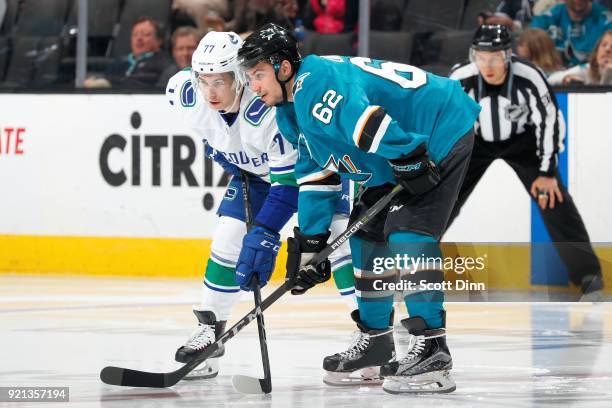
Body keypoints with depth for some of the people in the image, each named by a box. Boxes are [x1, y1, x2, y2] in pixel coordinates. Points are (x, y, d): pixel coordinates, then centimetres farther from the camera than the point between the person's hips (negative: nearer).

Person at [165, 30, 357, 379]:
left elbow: (289, 182, -39)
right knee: (229, 238, -5)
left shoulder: (272, 110, -43)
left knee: (337, 235, -21)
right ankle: (210, 329, 9)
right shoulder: (184, 95, -25)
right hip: (253, 168, 6)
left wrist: (265, 235, -43)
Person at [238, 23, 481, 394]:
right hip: (403, 153, 11)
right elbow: (316, 175, 13)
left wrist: (409, 161, -34)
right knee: (367, 233, 12)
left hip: (442, 135, -11)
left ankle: (433, 351, -24)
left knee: (408, 232, -21)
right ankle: (375, 343, 21)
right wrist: (310, 243, 10)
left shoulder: (315, 84, -24)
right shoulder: (293, 111, 10)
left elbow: (364, 118, -38)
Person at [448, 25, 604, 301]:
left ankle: (587, 273, -9)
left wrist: (547, 172, -18)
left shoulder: (529, 79, -31)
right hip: (474, 141, 2)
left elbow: (550, 122, -20)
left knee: (554, 199, -15)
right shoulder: (459, 81, -27)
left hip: (522, 141, -1)